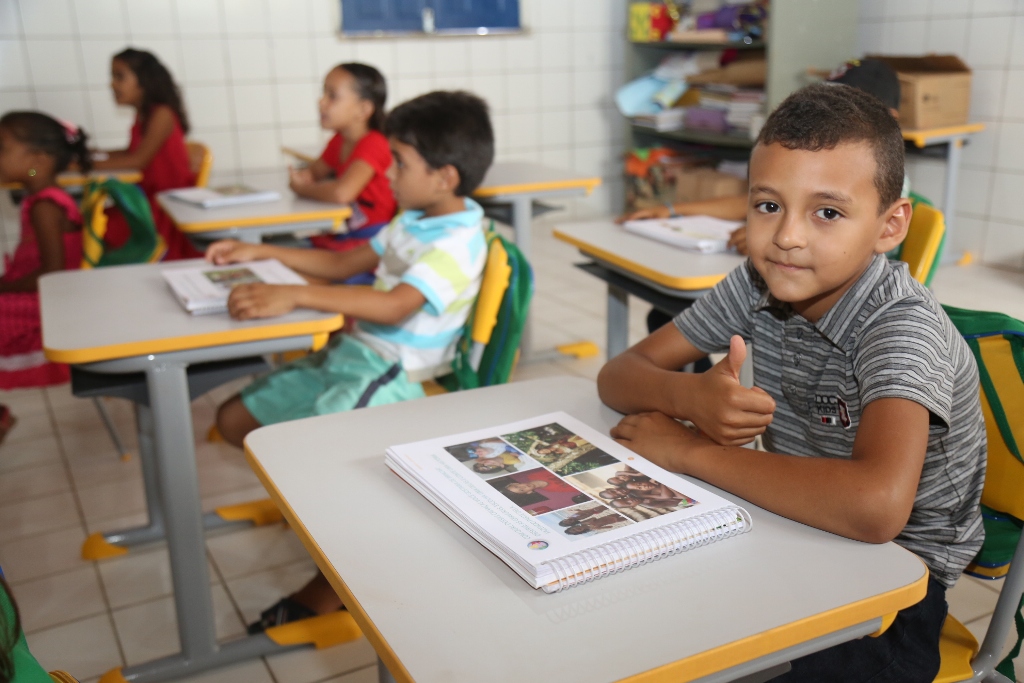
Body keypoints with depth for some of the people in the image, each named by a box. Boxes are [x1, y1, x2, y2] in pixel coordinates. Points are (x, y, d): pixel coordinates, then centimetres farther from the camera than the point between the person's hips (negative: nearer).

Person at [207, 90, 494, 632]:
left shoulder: (457, 242, -19)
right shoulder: (412, 222, 10)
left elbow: (395, 305, -34)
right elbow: (342, 264, 20)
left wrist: (294, 295, -39)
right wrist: (263, 253, 13)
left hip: (392, 375, -10)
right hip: (351, 351, 10)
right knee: (234, 419, 9)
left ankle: (333, 585, -5)